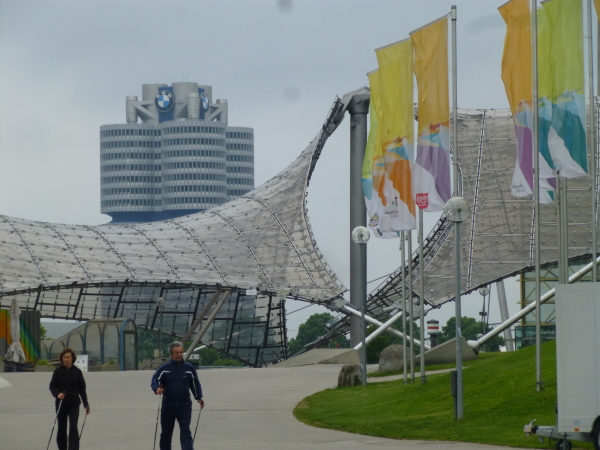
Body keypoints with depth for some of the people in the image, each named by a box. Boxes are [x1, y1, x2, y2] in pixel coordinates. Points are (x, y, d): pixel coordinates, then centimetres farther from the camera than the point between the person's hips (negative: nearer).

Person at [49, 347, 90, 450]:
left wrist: (86, 404, 9)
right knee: (61, 428, 9)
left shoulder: (77, 371, 1)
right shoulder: (58, 371, -1)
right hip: (61, 403, 1)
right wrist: (57, 394, -22)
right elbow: (52, 387, -1)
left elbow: (82, 389, 7)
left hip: (74, 404, -1)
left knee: (73, 428, -12)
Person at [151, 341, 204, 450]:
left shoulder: (189, 368, 6)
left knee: (185, 431, -11)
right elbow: (154, 381, -2)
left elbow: (195, 384, 17)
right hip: (168, 406, 0)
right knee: (166, 433, 11)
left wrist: (199, 398, 11)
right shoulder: (164, 368, 1)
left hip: (184, 406, 0)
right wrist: (157, 389, -23)